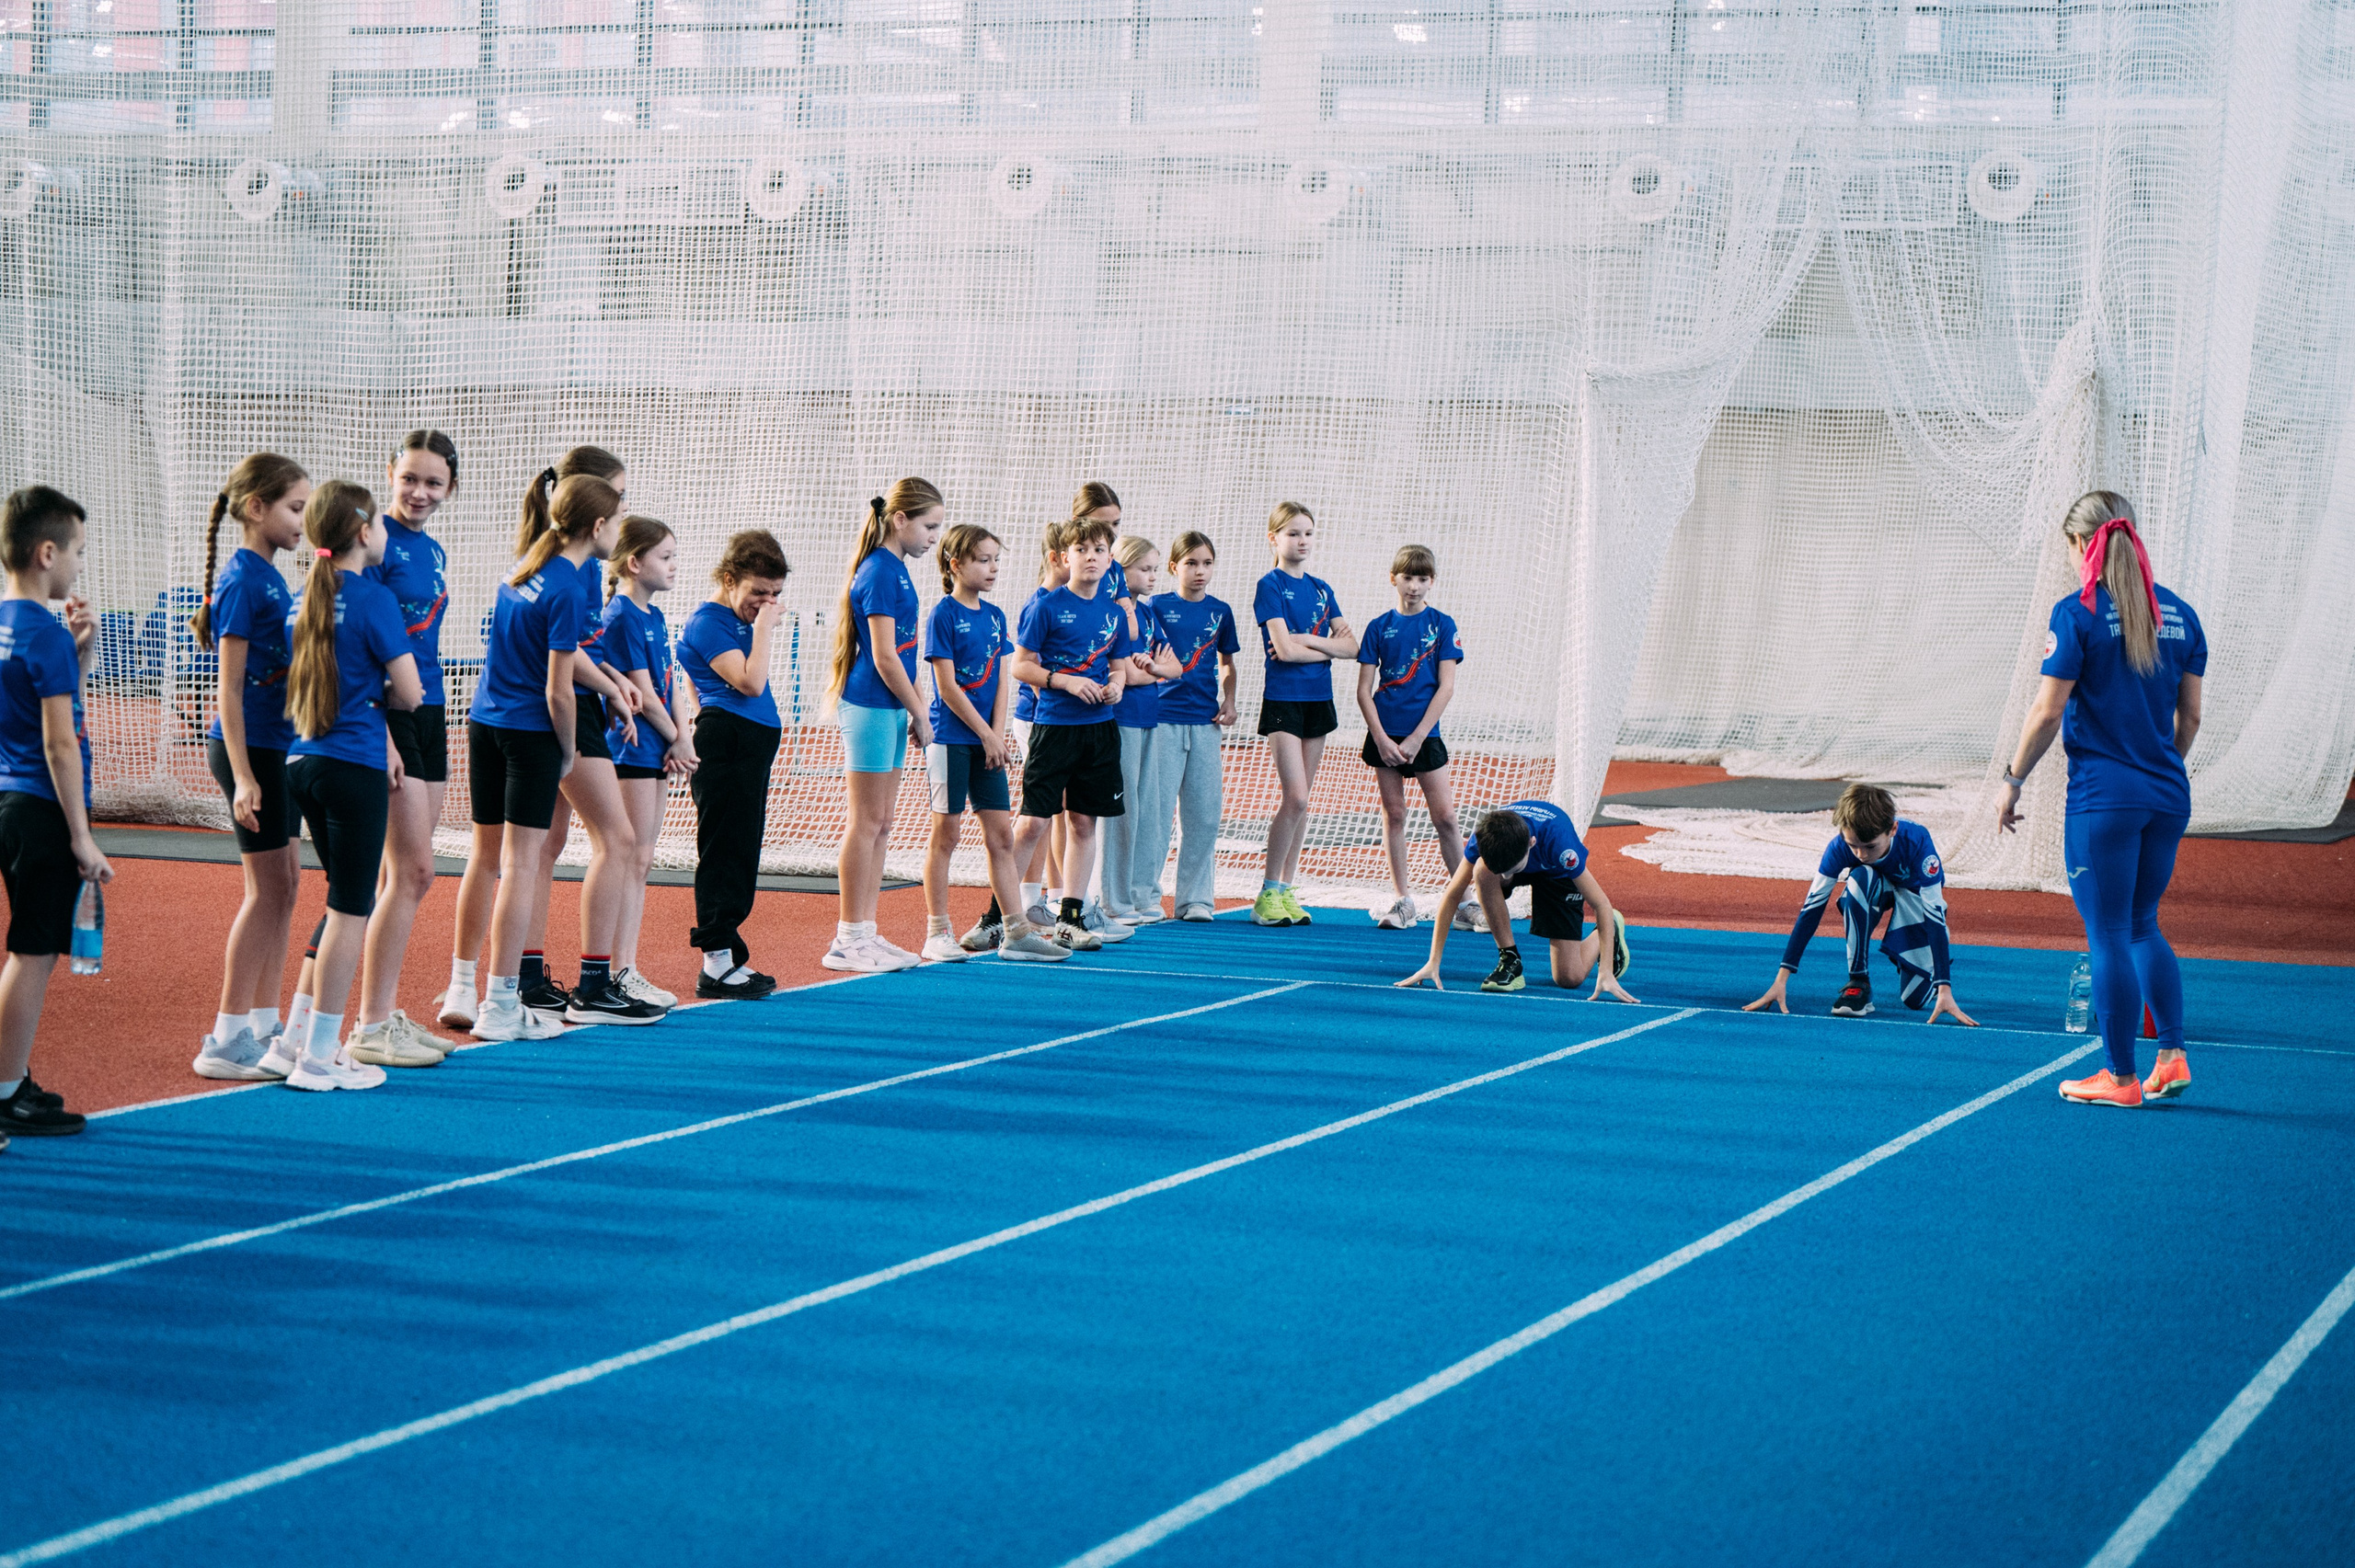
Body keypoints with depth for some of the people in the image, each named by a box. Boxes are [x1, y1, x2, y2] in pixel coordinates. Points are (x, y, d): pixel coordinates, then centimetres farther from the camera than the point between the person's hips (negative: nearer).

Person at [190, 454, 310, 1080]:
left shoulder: (270, 577, 13)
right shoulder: (241, 580, -14)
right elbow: (230, 687, -16)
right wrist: (243, 776, -20)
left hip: (278, 746, 9)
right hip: (248, 747, -9)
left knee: (284, 884, 11)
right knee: (268, 888, -7)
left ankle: (264, 1028, 18)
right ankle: (225, 1041, -2)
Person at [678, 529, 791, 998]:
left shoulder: (741, 620, 18)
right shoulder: (707, 622, -11)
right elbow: (750, 682, -20)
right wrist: (763, 627, -14)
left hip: (753, 744, 10)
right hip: (725, 742, -10)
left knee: (740, 854, 10)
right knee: (725, 850, -9)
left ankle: (727, 958, 14)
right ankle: (717, 964, -8)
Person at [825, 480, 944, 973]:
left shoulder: (894, 570, 14)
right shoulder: (880, 574, -15)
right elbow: (884, 658, -18)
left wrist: (916, 711, 12)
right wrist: (921, 714, -10)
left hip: (889, 710, 10)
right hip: (871, 708, -10)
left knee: (880, 826, 12)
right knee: (865, 824, -5)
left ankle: (865, 933, 16)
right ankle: (848, 939, 0)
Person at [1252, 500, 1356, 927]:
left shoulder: (1321, 589, 12)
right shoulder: (1270, 586, -5)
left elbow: (1351, 647, 4)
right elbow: (1283, 649, -16)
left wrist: (1306, 639, -10)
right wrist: (1329, 647, -4)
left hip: (1318, 700, 6)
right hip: (1282, 700, -6)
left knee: (1301, 800, 7)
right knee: (1295, 797, -13)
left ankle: (1286, 890, 12)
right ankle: (1268, 892, -6)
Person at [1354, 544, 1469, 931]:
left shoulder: (1442, 624, 1)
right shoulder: (1379, 627, 4)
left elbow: (1446, 686, -5)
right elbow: (1364, 690, 3)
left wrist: (1415, 739, -11)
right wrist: (1382, 739, -9)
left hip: (1425, 735, -1)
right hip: (1385, 735, 2)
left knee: (1445, 816, -4)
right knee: (1394, 814, 4)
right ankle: (1402, 900, 11)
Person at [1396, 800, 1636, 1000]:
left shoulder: (1557, 840, -42)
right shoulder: (1486, 836, -35)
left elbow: (1602, 904, -34)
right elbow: (1451, 896, -24)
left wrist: (1607, 973, -40)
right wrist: (1433, 963, -28)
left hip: (1558, 873, -3)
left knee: (1568, 978, -10)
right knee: (1483, 871, -35)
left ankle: (1610, 930, 22)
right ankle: (1509, 959, -17)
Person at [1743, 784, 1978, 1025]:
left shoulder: (1916, 841, -39)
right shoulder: (1841, 845, -33)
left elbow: (1934, 916, -40)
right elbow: (1813, 906, -31)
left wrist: (1945, 992, -47)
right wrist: (1781, 980, -36)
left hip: (1916, 893, -1)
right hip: (1872, 888, 1)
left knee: (1916, 998, -14)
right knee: (1860, 877, -37)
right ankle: (1858, 983, -24)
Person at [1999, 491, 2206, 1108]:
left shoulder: (2078, 613, -10)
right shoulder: (2179, 614, 7)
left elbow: (2048, 713, -11)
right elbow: (2189, 716, 11)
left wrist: (2013, 781, -1)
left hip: (2102, 797, -6)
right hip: (2167, 797, 6)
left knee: (2109, 935, 1)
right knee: (2143, 925, 19)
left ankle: (2120, 1077, 4)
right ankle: (2172, 1056, 11)